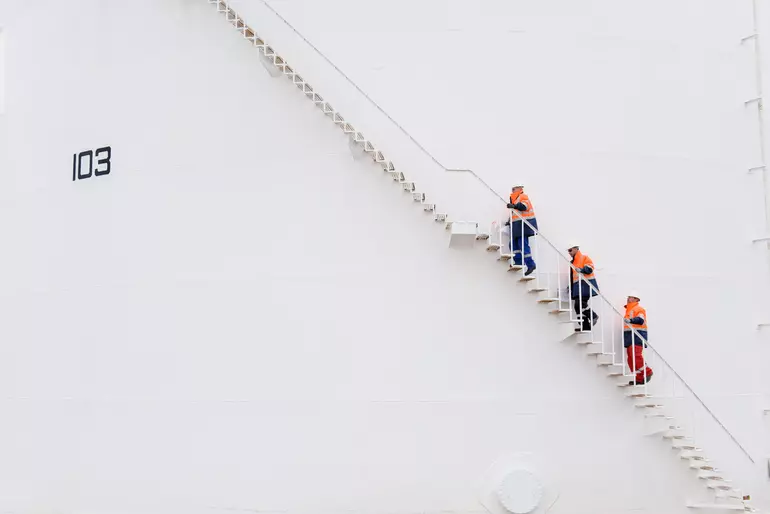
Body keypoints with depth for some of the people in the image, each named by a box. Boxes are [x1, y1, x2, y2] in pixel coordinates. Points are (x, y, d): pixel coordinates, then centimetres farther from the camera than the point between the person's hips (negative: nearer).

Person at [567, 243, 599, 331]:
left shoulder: (584, 258, 0)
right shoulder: (573, 262, 25)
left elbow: (589, 269, -15)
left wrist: (581, 270, -32)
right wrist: (570, 287, 23)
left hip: (585, 284, -9)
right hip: (577, 286, 9)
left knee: (580, 303, -20)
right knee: (578, 306, 2)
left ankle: (593, 316, -2)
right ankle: (585, 325, 3)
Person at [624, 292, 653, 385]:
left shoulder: (639, 309, -2)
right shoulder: (628, 310, 26)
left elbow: (640, 320, -20)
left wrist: (630, 320, -34)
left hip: (637, 336, -9)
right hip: (629, 336, 9)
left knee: (635, 355, -24)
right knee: (631, 358, 4)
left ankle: (646, 372, -13)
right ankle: (639, 378, 5)